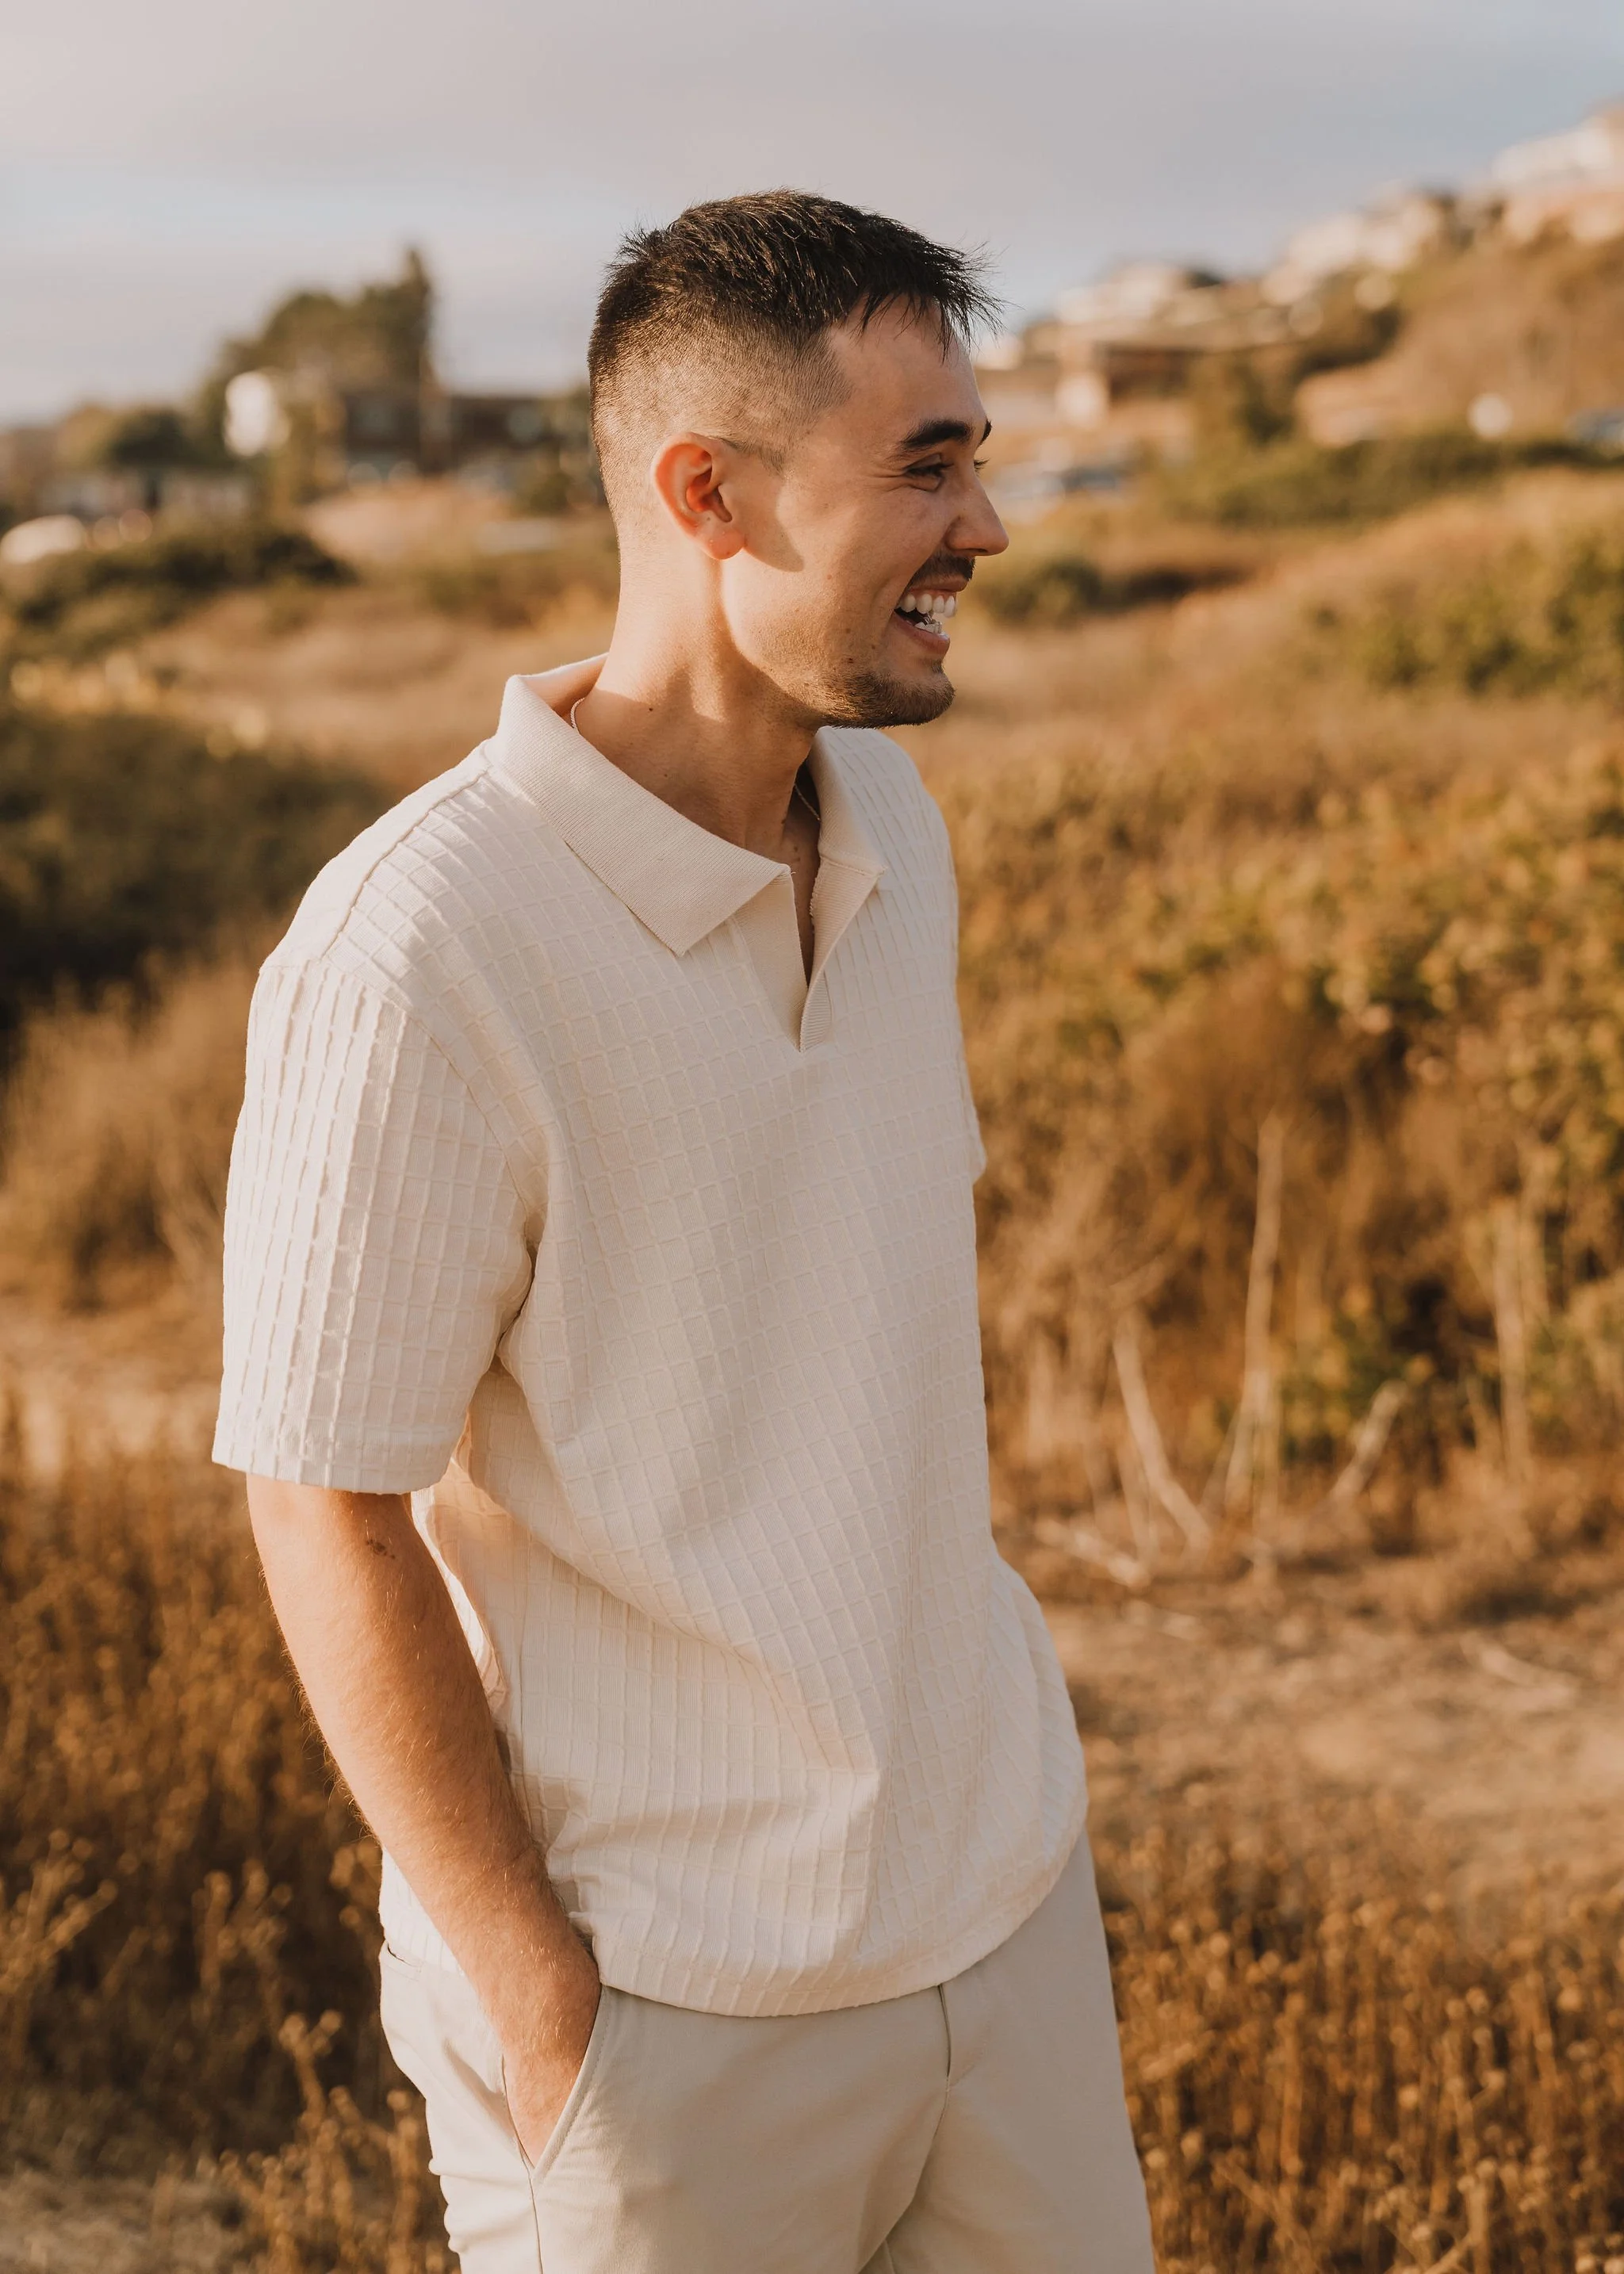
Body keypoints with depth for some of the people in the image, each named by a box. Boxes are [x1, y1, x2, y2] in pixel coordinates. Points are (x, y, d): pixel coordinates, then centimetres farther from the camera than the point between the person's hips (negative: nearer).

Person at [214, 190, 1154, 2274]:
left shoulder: (889, 831, 3)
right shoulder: (419, 950, -22)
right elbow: (328, 1521, -18)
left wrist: (979, 1744, 16)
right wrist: (544, 2020, -13)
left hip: (1007, 1891, 7)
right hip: (669, 1998, -7)